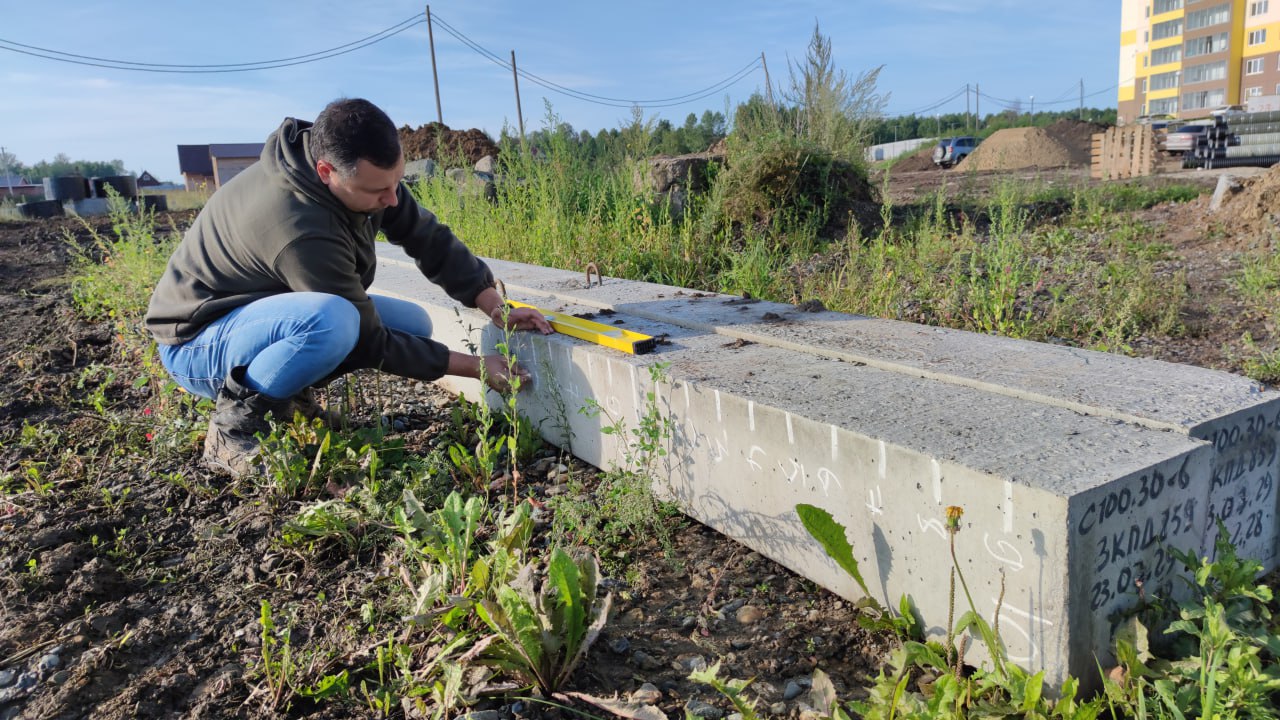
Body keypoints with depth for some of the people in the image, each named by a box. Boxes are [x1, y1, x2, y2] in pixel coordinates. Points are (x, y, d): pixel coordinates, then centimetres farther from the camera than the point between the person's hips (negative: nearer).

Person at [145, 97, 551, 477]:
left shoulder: (367, 172, -14)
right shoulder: (301, 231, -36)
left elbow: (428, 237, -3)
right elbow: (371, 344, -27)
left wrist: (496, 308, -13)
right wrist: (475, 367, -24)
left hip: (267, 311, 8)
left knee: (414, 323, -4)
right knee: (330, 319, -39)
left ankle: (284, 392, 7)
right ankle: (231, 426, -15)